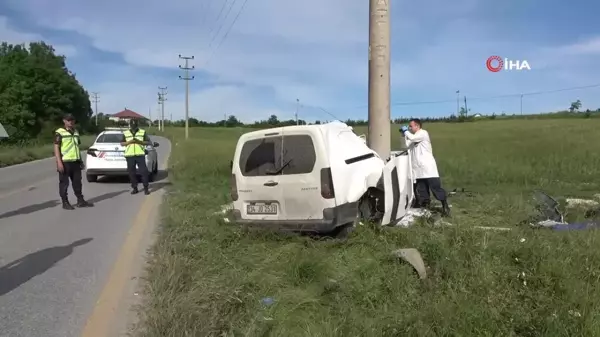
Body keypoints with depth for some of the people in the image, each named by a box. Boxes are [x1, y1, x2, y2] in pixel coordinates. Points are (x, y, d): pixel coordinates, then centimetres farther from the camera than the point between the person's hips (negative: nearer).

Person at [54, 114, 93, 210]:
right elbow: (56, 148, -10)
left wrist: (81, 160, 19)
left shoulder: (76, 132, 15)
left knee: (77, 182, 11)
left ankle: (80, 200, 18)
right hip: (65, 162, -6)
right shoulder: (59, 132, -6)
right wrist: (59, 162, -18)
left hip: (75, 162, 6)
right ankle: (65, 202, 9)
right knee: (64, 183, 2)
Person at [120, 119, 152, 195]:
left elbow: (149, 142, 3)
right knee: (131, 173, 3)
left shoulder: (143, 132, 6)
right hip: (129, 155, 2)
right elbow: (122, 143, 9)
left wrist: (139, 141, -12)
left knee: (144, 171, -7)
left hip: (140, 155, -2)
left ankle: (146, 188, 1)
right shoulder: (125, 133, 9)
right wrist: (129, 142, -9)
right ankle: (135, 188, 14)